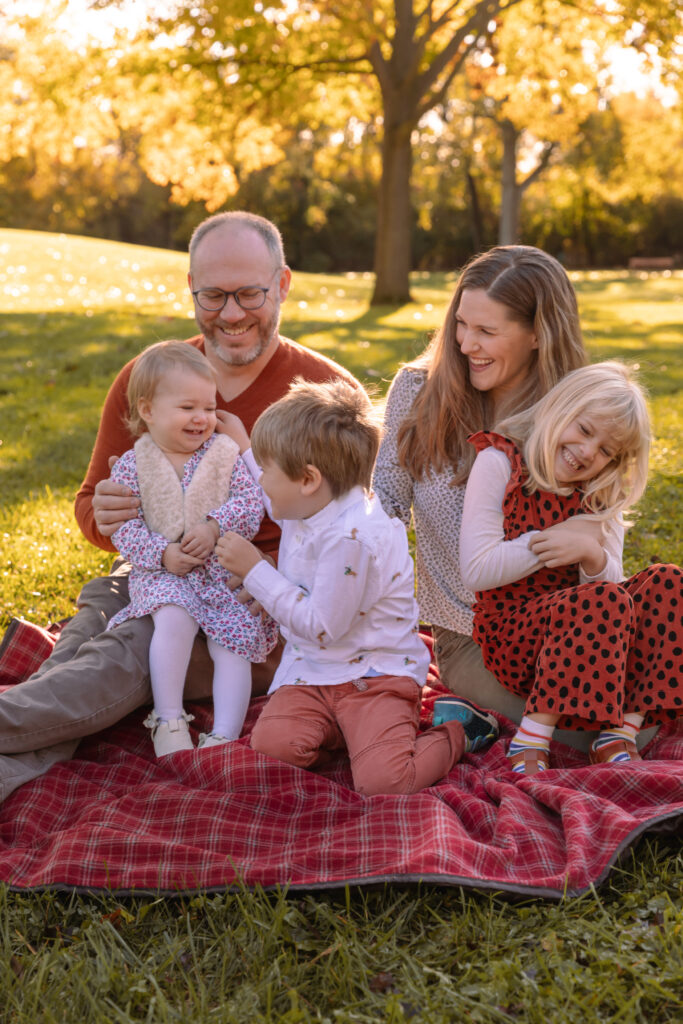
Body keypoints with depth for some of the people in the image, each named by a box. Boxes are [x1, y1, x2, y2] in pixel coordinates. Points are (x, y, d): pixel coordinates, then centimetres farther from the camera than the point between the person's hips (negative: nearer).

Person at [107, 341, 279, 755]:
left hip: (225, 569, 2)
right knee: (173, 620, -30)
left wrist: (215, 526, -19)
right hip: (163, 572, -2)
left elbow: (252, 502, -3)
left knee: (233, 642, -13)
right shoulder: (132, 465, 2)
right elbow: (124, 526, -3)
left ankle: (225, 734, -11)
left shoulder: (225, 453, 5)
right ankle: (169, 721, -21)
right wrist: (161, 553, -18)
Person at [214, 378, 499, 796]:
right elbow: (275, 501, 33)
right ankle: (342, 730, 10)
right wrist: (243, 446, 37)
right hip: (312, 673, 7)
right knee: (271, 744, -20)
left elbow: (320, 628, -22)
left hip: (375, 672, -7)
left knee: (382, 781, -24)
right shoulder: (308, 506, 4)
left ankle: (458, 733, 6)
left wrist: (254, 569, -18)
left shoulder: (350, 537, -26)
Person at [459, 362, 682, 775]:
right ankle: (531, 741, -27)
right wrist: (555, 539, -12)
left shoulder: (603, 494, 11)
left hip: (581, 636, 6)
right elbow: (477, 571, -13)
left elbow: (609, 579, 4)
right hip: (512, 634, -6)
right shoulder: (499, 463, -5)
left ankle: (620, 732, -21)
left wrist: (592, 555, -18)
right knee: (605, 601, -32)